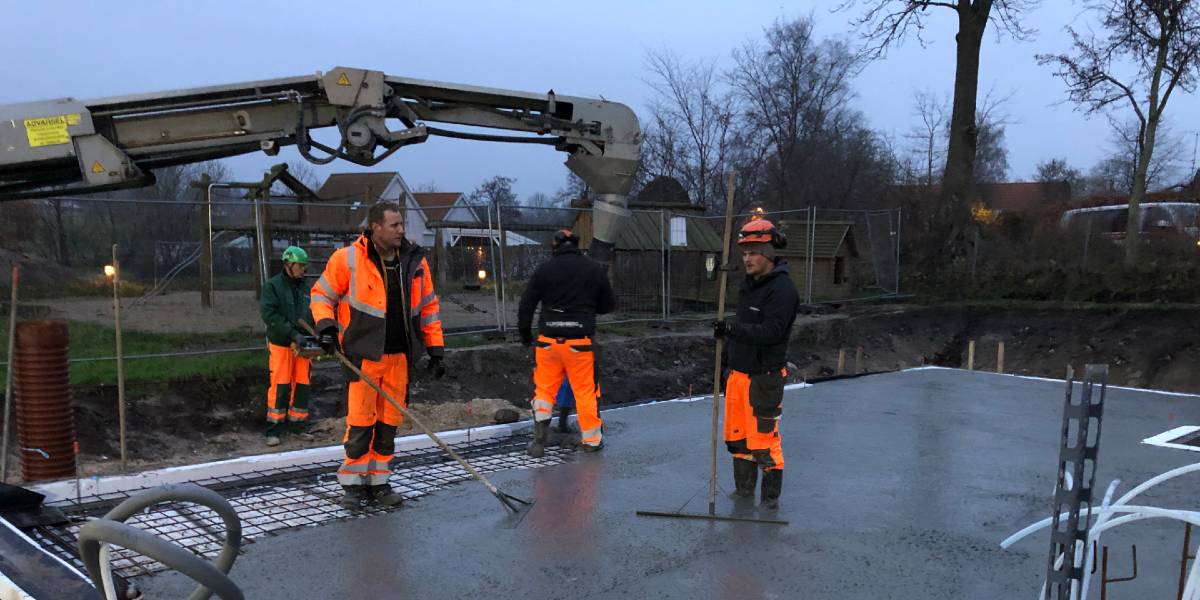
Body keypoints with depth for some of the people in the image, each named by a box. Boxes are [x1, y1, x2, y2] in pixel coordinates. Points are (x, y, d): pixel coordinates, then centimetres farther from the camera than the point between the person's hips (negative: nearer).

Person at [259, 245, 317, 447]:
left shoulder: (306, 288, 12)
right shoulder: (272, 286, -4)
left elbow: (314, 316, 12)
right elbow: (269, 314, -15)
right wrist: (293, 334, -21)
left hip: (302, 346, 5)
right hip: (280, 345, -5)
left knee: (302, 385, 7)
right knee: (279, 387, -4)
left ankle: (298, 425, 18)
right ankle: (274, 430, 4)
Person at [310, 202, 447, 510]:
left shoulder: (415, 260, 5)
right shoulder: (348, 259, -7)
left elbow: (428, 306, 12)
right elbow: (322, 294, 4)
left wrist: (435, 349, 9)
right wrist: (326, 325, -13)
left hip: (400, 355, 4)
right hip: (363, 354, -4)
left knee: (389, 423, 9)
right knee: (360, 421, -3)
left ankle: (378, 483, 21)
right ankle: (353, 484, 12)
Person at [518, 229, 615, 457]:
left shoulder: (544, 269, 0)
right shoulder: (595, 269, 1)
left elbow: (526, 306, 2)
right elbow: (608, 305, 8)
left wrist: (525, 335, 15)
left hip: (548, 341, 1)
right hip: (580, 342, -1)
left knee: (544, 390, 12)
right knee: (587, 391, 10)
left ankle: (539, 442, 11)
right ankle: (591, 439, 17)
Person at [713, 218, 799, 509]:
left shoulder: (782, 288, -16)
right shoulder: (749, 283, 13)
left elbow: (771, 332, -26)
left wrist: (733, 329, -33)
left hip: (763, 378, -9)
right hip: (738, 373, 9)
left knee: (763, 438, -3)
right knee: (736, 436, 16)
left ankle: (770, 497, 12)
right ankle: (743, 491, 30)